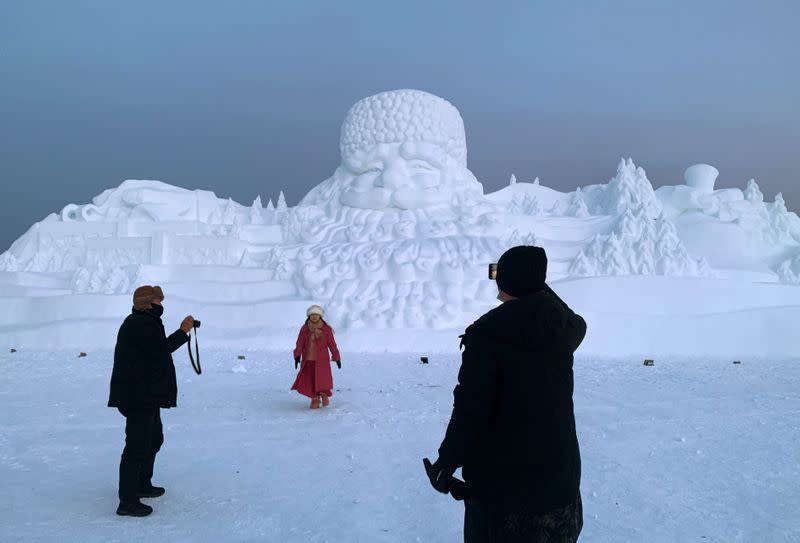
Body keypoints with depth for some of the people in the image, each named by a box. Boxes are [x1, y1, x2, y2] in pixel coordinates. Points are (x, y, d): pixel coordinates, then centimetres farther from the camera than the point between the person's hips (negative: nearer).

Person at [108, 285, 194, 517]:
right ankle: (127, 502, -4)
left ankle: (142, 485, 37)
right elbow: (160, 350, -21)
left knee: (154, 438, 24)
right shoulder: (141, 324, -16)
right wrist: (183, 331, -13)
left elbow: (159, 348, 20)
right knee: (137, 446, -9)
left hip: (145, 395, 12)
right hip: (138, 396, -12)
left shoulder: (143, 322, 19)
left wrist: (184, 332, 13)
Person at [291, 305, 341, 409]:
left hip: (322, 360, -2)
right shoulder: (304, 329, 3)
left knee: (323, 379, -11)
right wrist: (297, 355, -17)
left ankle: (324, 394, 19)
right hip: (308, 360, 2)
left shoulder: (326, 329, -1)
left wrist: (337, 358, 4)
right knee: (310, 380, -2)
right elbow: (300, 343, -4)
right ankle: (315, 399, 16)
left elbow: (332, 344, 3)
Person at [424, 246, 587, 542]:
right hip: (557, 461, 5)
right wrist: (537, 287, 27)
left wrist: (447, 461, -12)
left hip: (501, 467, -5)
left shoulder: (487, 333, -20)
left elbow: (470, 408, -22)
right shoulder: (564, 325, -5)